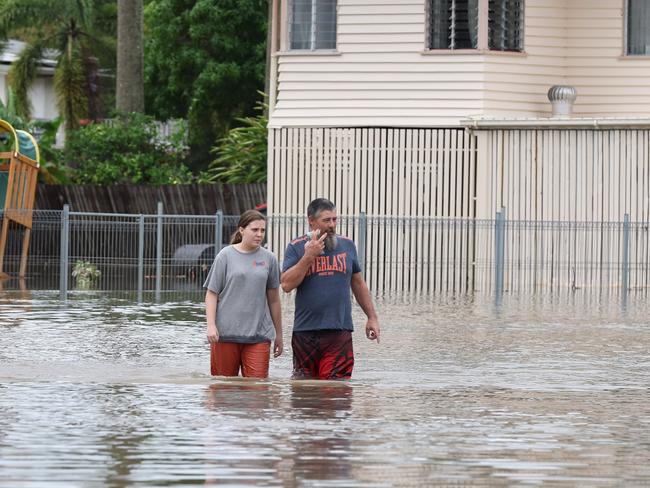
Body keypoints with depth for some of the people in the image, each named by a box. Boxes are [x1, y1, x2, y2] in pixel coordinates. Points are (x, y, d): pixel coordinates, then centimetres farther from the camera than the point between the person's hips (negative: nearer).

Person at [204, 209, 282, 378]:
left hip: (258, 334, 1)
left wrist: (279, 334, 19)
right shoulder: (226, 256, 3)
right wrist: (211, 325, -9)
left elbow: (273, 299, 16)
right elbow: (212, 293, 3)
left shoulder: (269, 259, 9)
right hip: (226, 332, -1)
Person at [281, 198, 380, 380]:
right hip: (305, 331, -1)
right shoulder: (296, 247, 4)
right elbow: (286, 285, -8)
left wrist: (372, 317, 18)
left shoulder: (347, 245, 11)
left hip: (339, 332, 1)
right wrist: (309, 256, -13)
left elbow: (358, 284, 20)